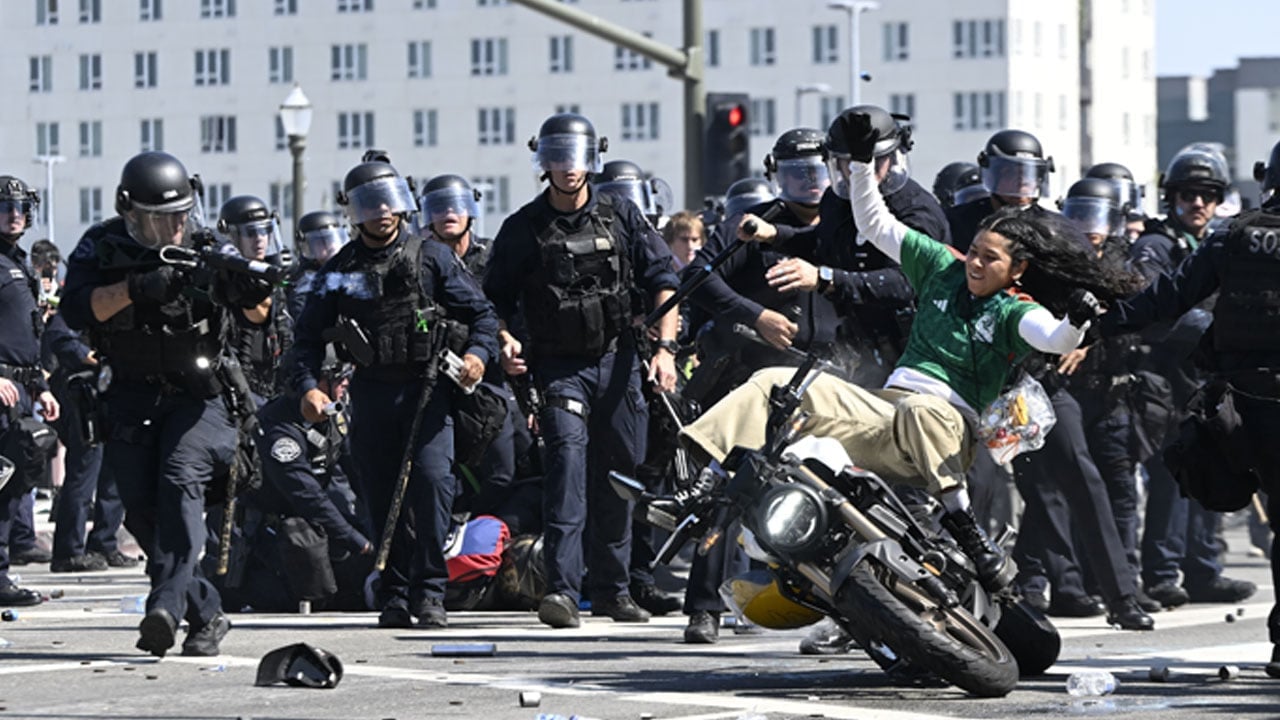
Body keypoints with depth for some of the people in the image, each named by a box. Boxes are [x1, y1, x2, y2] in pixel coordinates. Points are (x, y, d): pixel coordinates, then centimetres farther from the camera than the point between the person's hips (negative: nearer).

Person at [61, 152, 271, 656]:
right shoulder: (102, 247, -3)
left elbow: (255, 310, -14)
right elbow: (77, 310, -16)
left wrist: (254, 287, -38)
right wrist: (136, 288, -29)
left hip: (197, 393, -3)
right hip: (132, 398, 3)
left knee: (180, 483, -23)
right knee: (141, 511, 1)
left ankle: (167, 605, -34)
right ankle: (206, 614, 14)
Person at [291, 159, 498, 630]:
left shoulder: (431, 258, 5)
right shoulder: (340, 271, 9)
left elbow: (480, 312, 6)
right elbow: (309, 334, 9)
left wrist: (478, 351, -13)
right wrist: (308, 385, -6)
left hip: (427, 388, -2)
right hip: (371, 392, 2)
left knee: (431, 478, -16)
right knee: (382, 494, 3)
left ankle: (429, 591, -10)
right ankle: (393, 596, 11)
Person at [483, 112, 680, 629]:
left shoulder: (621, 218, 5)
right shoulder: (523, 229, 2)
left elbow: (661, 281, 5)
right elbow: (497, 299, 10)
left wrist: (665, 347, -6)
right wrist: (506, 343, -8)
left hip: (618, 360, 2)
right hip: (558, 366, -2)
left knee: (618, 474, 7)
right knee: (568, 455, -21)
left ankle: (612, 590, 20)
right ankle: (562, 588, -29)